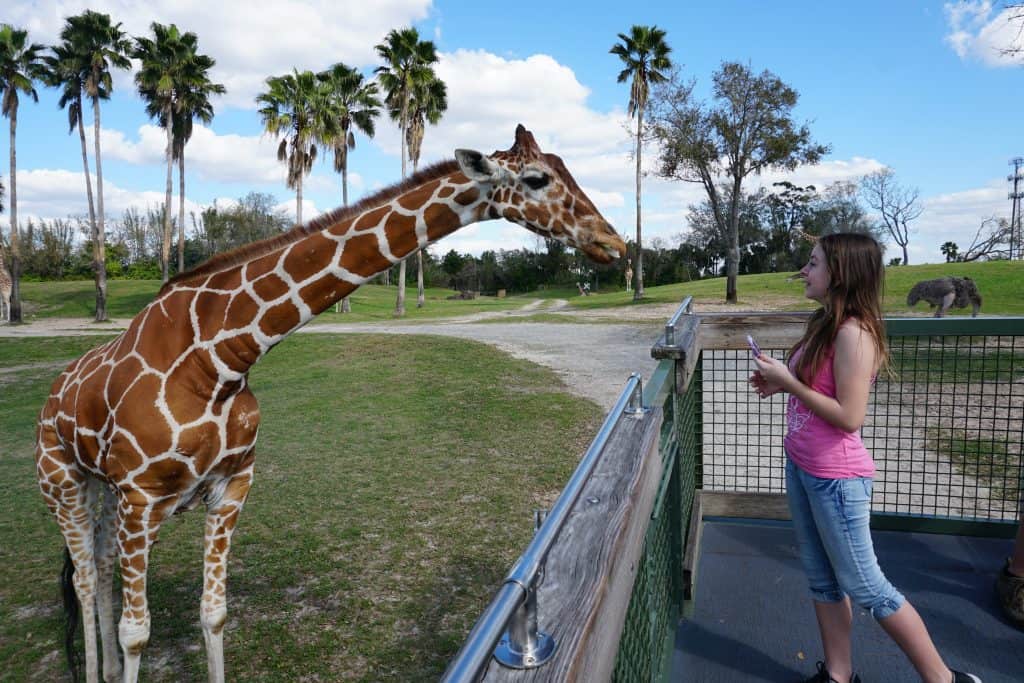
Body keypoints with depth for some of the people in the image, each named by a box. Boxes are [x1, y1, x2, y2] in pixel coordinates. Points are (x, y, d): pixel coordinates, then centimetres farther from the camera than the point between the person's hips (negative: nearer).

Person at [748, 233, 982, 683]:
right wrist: (779, 383, 1)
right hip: (800, 467, 9)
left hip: (835, 477, -9)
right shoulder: (825, 323, 6)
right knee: (821, 579, 17)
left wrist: (787, 380, -21)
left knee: (862, 586, 6)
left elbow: (849, 416, -25)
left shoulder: (853, 333, -21)